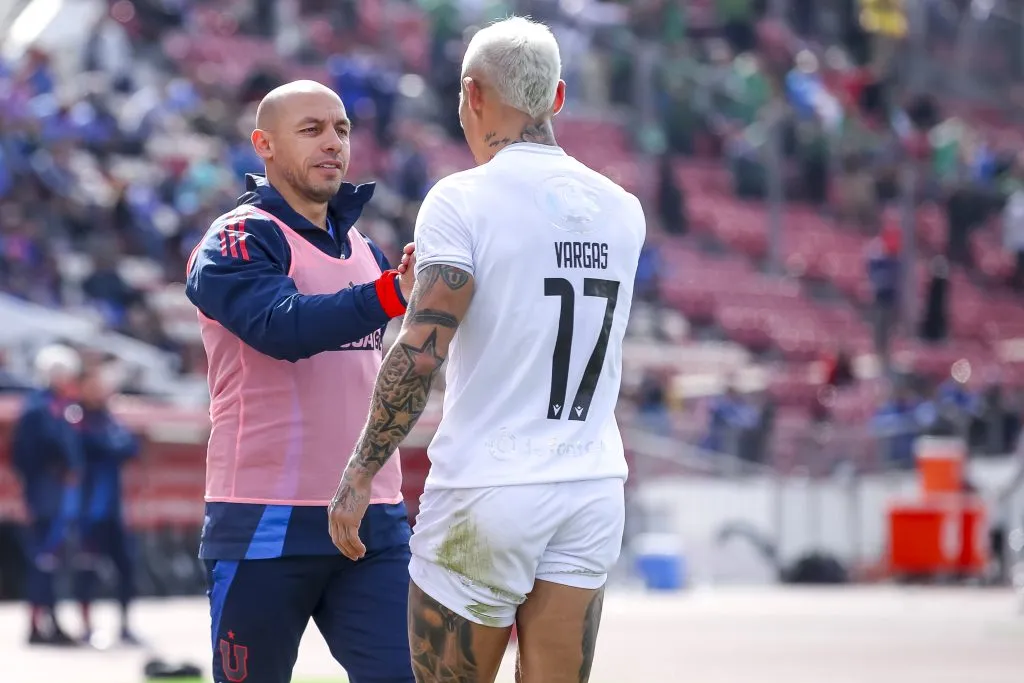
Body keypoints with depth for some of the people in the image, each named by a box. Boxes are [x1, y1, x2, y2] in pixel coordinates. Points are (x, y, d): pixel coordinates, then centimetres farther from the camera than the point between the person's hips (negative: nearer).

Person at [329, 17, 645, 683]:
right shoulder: (622, 211, 7)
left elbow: (420, 354, -17)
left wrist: (360, 475, -11)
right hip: (592, 492, 5)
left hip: (486, 493, -5)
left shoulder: (464, 200, -10)